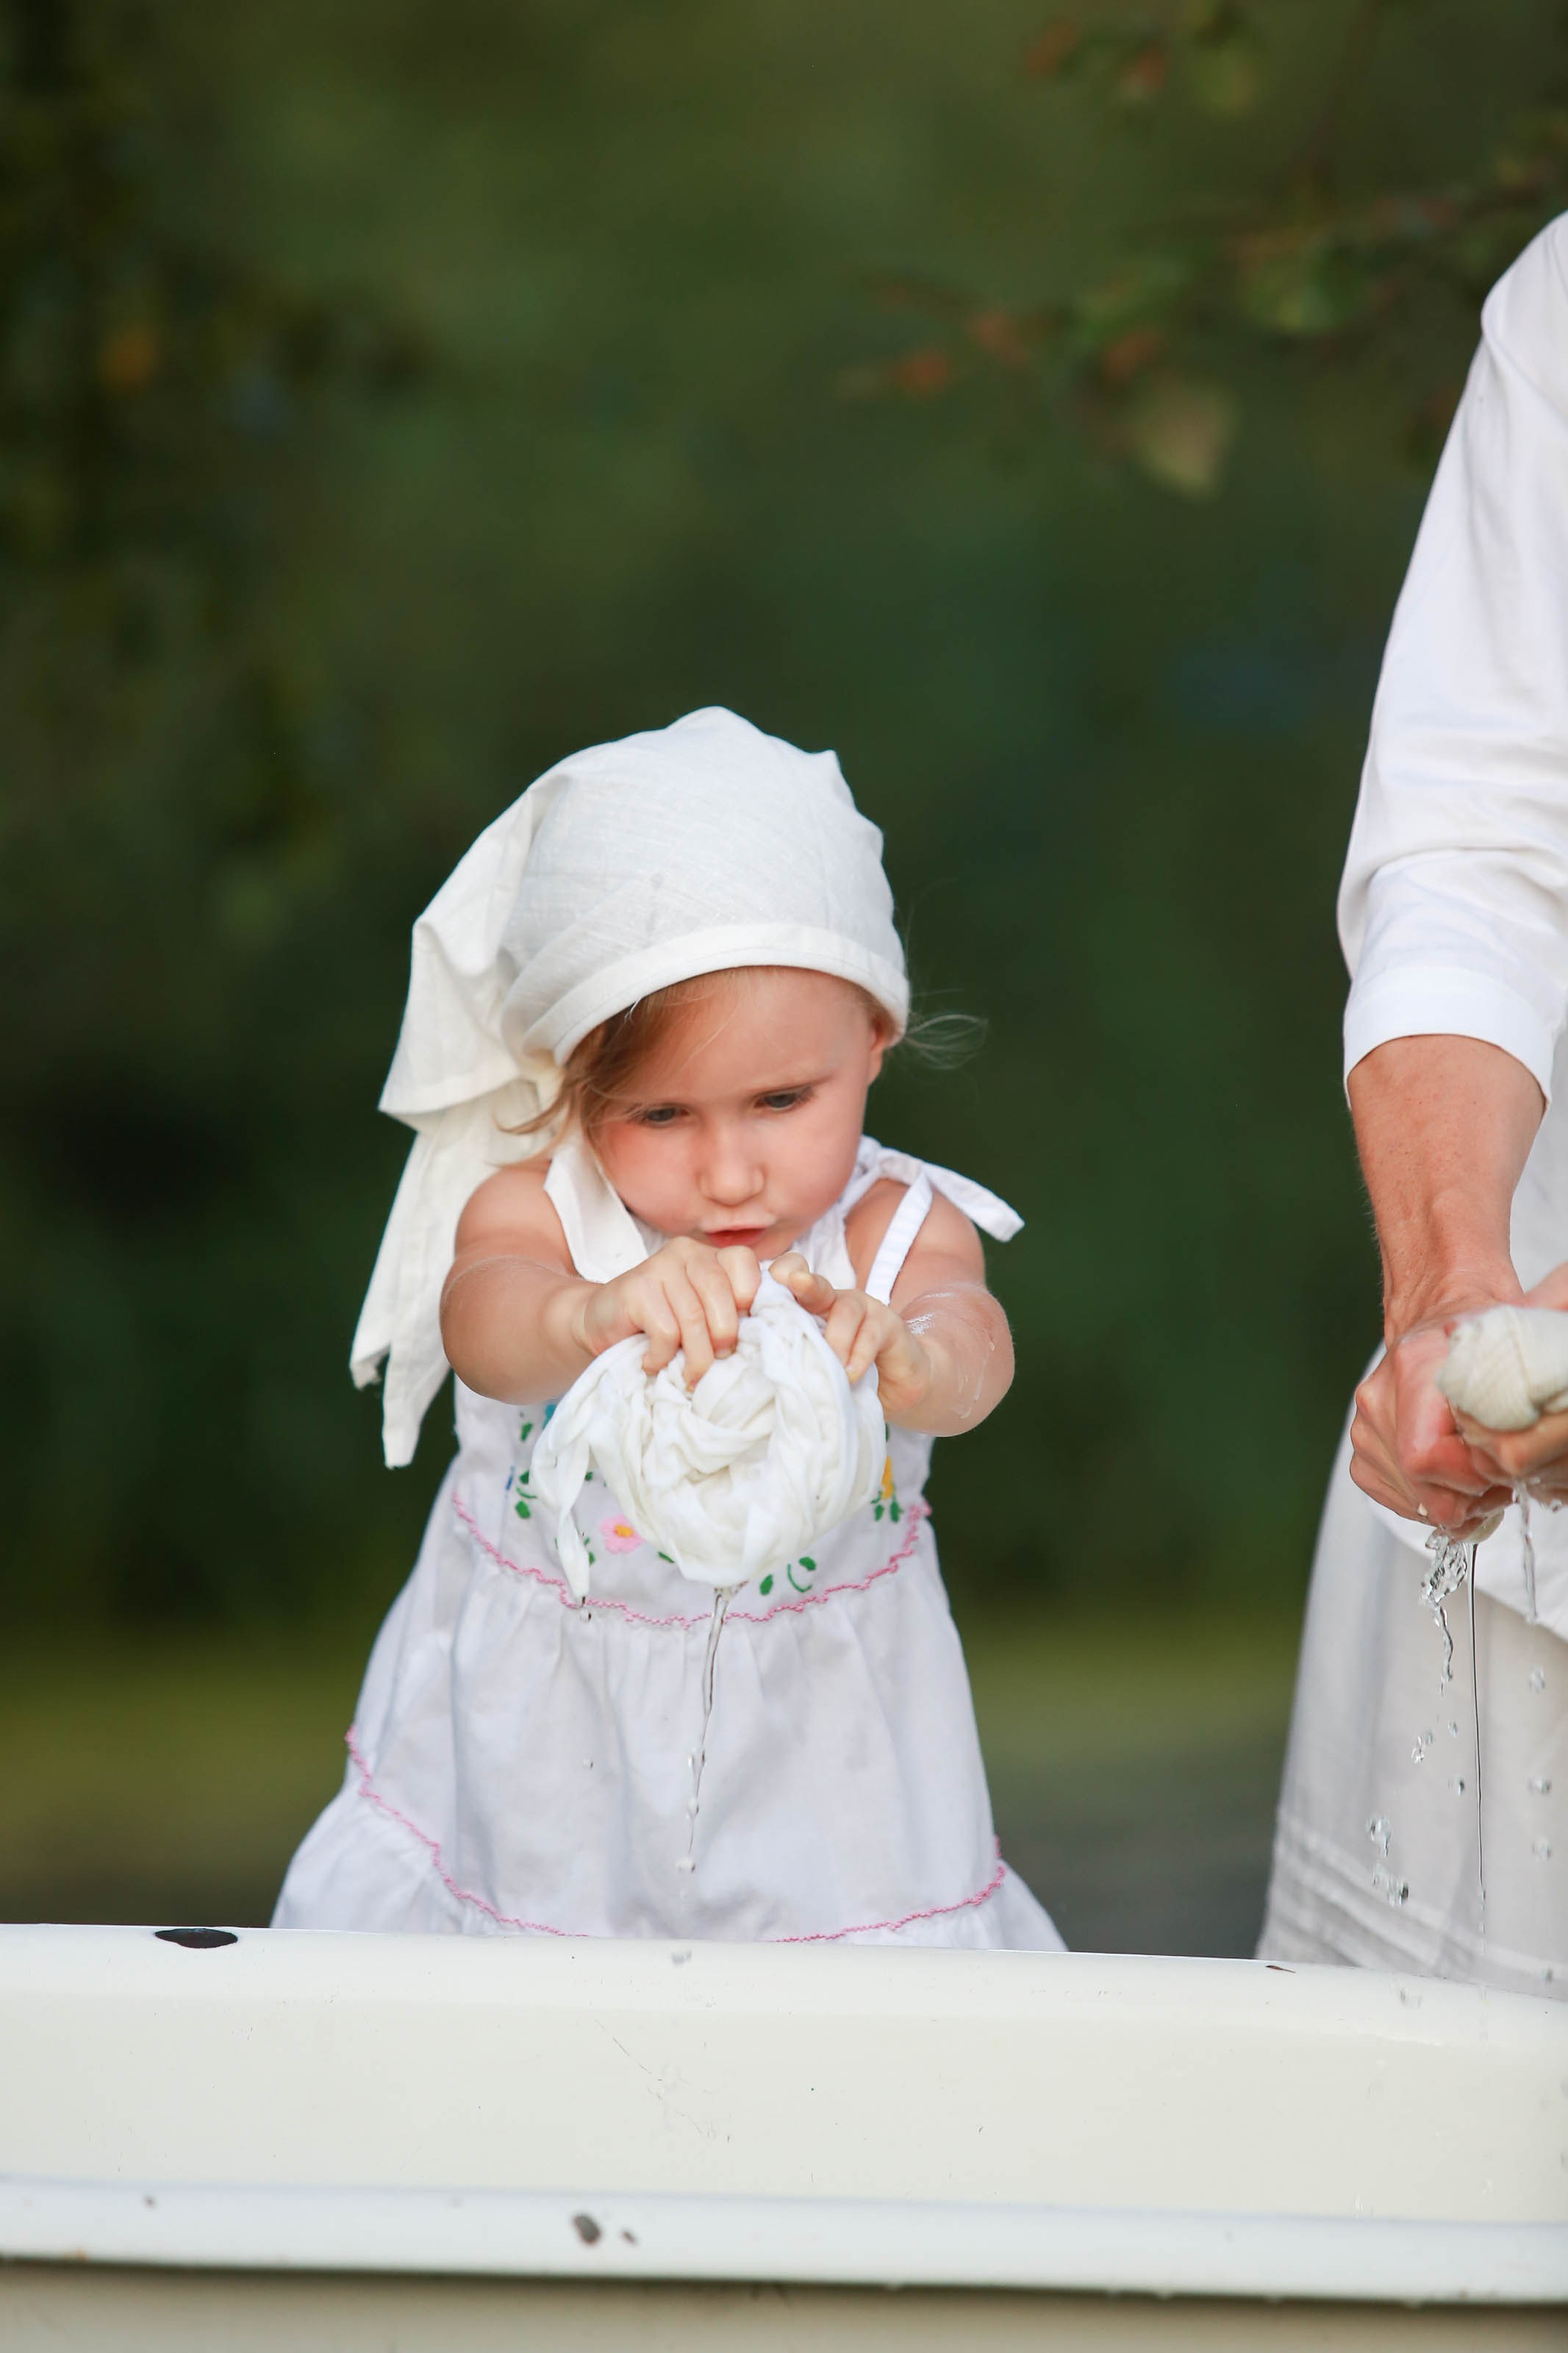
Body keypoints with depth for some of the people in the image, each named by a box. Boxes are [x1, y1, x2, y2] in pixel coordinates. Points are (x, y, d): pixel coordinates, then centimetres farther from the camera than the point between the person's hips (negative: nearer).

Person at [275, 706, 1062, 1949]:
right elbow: (484, 1319, -36)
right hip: (535, 1760, 0)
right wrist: (592, 1318, -61)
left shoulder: (899, 1228, -12)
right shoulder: (531, 1212, -14)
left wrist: (901, 1355, -59)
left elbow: (972, 1343, -33)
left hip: (809, 1767, 0)